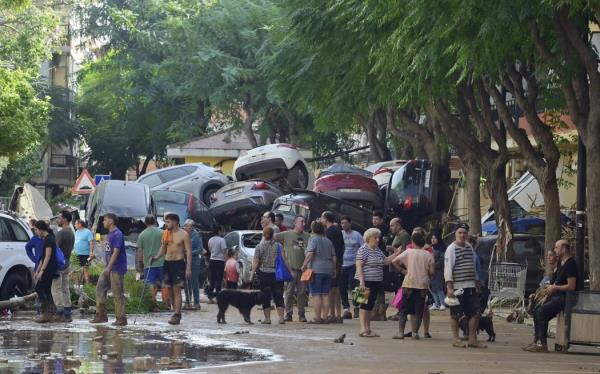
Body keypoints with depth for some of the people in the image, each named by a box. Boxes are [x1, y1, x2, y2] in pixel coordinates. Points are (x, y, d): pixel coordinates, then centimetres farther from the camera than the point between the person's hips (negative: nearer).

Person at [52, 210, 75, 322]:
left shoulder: (61, 233, -17)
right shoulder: (71, 233, 14)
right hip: (67, 263, 9)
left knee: (56, 289, -5)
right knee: (65, 289, 10)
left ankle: (60, 312, -10)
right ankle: (67, 314, 9)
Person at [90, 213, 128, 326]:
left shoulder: (117, 234, -15)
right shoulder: (110, 234, 15)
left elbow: (116, 252, -22)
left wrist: (109, 267, -26)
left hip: (116, 269, -10)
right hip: (109, 268, 10)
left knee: (118, 294, -6)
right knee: (100, 288, 8)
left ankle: (121, 319, -2)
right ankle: (101, 315, 13)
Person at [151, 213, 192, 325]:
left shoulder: (183, 235, -7)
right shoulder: (165, 234, 10)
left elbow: (189, 252, -8)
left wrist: (188, 268, -15)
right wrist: (156, 257, -2)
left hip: (178, 262, -6)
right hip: (167, 263, 6)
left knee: (177, 289, -11)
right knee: (170, 290, 8)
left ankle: (176, 315, -13)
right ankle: (177, 313, 19)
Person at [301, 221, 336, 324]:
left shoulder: (313, 240, -5)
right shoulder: (328, 241, 16)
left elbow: (310, 254, -19)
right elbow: (334, 257, 16)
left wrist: (304, 265, -13)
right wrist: (333, 269, 24)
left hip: (316, 270, -6)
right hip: (328, 270, 6)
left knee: (316, 295, -5)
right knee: (325, 294, 7)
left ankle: (317, 317, -8)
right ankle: (325, 317, 7)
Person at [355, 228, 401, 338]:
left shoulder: (378, 250, 15)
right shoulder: (363, 249, -10)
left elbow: (385, 261, 18)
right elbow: (359, 266, -15)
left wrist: (396, 254, 6)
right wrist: (361, 282, -22)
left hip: (376, 282, 8)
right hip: (366, 282, -8)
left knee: (370, 305, 10)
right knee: (365, 305, -7)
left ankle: (368, 329, 15)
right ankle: (363, 329, -6)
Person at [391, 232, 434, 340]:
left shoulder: (408, 252, -1)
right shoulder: (428, 255, 0)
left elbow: (394, 261, -5)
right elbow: (432, 272, -1)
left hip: (409, 284, -1)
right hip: (422, 286, 1)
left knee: (404, 310, 5)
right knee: (418, 311, 7)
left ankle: (400, 332, 0)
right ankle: (415, 332, 1)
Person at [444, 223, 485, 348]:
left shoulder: (470, 248, 15)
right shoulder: (451, 249, -7)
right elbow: (448, 268, -12)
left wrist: (477, 284, 20)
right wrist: (449, 287, -18)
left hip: (470, 286, 7)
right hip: (457, 287, -7)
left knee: (475, 313, 3)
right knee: (456, 314, 1)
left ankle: (472, 339, 10)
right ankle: (456, 339, 9)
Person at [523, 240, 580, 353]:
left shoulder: (570, 264, -15)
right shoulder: (561, 263, 15)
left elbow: (571, 287, -21)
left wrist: (554, 287, -12)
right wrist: (547, 296, 10)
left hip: (566, 297, -10)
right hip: (557, 295, 10)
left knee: (542, 311, -22)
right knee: (536, 310, 2)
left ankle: (543, 344, -21)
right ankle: (536, 341, 4)